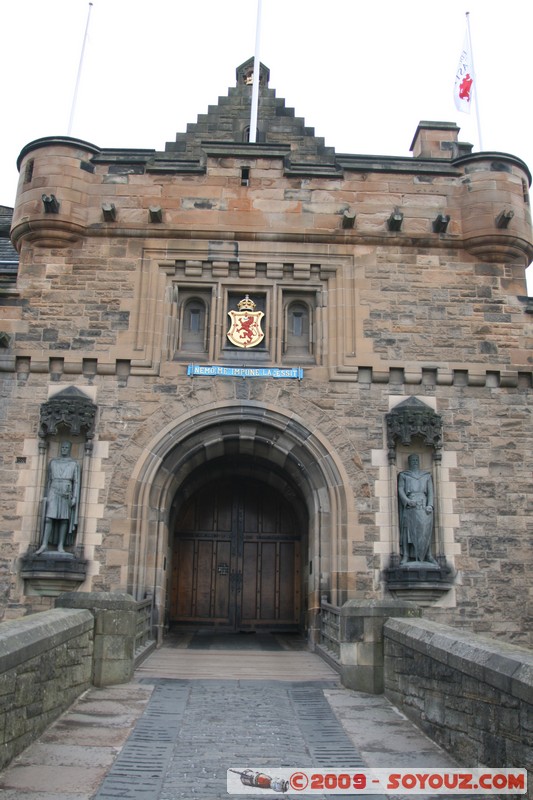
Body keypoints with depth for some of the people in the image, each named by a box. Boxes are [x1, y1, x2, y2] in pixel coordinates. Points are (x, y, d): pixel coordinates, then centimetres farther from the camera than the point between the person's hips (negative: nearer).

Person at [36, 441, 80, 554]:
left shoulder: (74, 463, 5)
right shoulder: (53, 462, 12)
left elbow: (76, 482, 1)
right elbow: (49, 480, 14)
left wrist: (74, 498, -7)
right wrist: (47, 496, 7)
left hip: (66, 494, -1)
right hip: (54, 492, 1)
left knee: (64, 519, -1)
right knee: (49, 518, -9)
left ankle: (61, 545, 2)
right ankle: (44, 544, -11)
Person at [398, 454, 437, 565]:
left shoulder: (426, 475, 22)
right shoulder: (403, 475, 17)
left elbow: (430, 491, 12)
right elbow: (400, 490, 5)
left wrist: (430, 505, -4)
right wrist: (407, 501, -14)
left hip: (423, 504, 1)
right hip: (409, 505, -1)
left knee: (426, 529, -8)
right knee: (407, 529, -9)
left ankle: (428, 556, -7)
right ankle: (405, 556, -9)